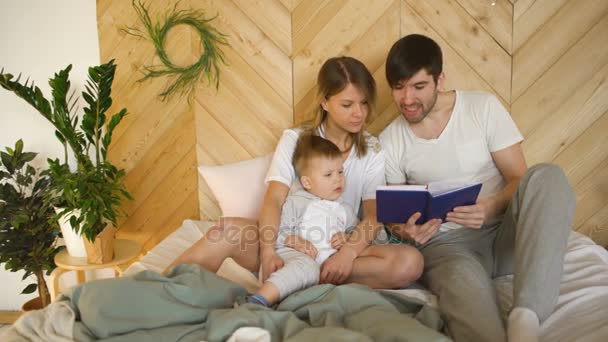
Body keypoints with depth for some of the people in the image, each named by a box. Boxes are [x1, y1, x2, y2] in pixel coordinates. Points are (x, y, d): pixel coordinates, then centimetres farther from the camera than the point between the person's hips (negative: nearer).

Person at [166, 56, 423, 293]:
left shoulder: (373, 151, 5)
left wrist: (347, 253, -25)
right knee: (227, 229, -32)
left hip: (339, 247, 2)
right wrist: (268, 251, -29)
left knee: (410, 262, -29)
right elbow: (274, 200, -11)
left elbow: (373, 216, -5)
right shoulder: (294, 139, 1)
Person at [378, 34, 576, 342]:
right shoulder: (389, 142, 3)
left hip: (504, 233, 2)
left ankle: (526, 315, -41)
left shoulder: (484, 107, -1)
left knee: (547, 177, -31)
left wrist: (492, 207, -23)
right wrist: (402, 230, -14)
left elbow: (520, 179, 0)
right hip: (446, 243, -1)